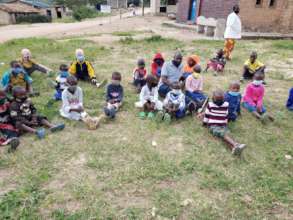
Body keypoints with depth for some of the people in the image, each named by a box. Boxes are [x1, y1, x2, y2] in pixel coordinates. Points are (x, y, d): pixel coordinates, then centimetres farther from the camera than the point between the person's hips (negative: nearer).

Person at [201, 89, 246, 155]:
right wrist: (205, 123, 16)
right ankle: (236, 145, -61)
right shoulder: (210, 105, -2)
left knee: (225, 134, -32)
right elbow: (207, 115, 8)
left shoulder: (226, 105, 8)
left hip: (223, 125, 4)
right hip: (213, 125, -4)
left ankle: (234, 148, -58)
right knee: (224, 133, -36)